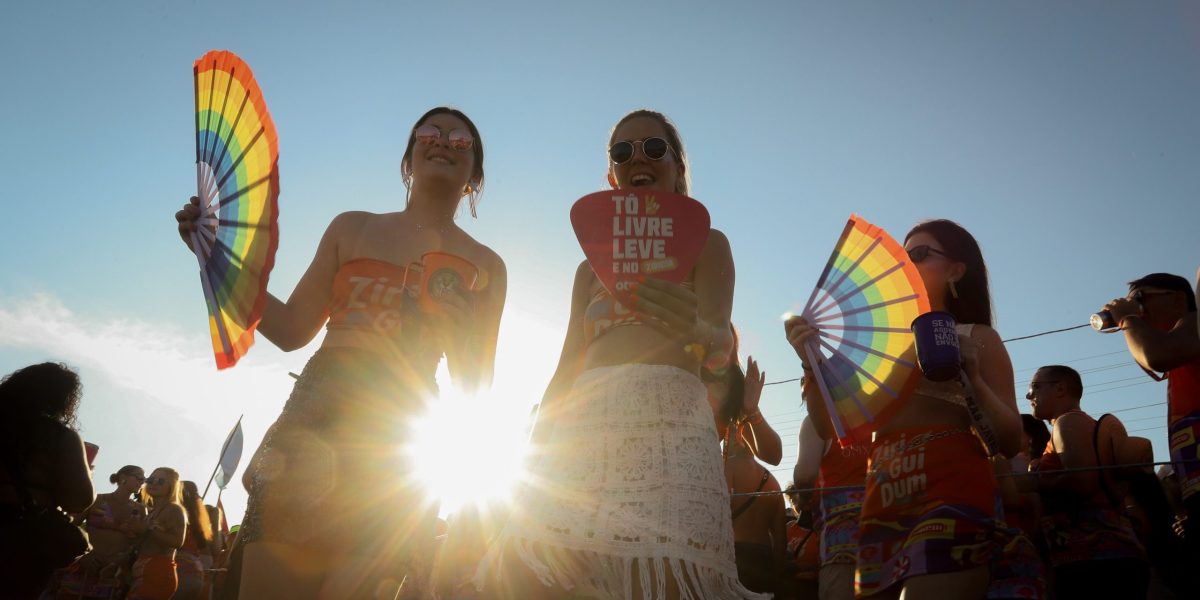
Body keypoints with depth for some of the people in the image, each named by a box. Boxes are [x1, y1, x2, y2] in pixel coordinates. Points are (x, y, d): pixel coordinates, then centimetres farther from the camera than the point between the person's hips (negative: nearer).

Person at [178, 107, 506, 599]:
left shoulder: (486, 267, 11)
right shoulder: (352, 228, 15)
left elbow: (472, 390, 9)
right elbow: (291, 329, 13)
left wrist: (458, 333, -11)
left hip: (400, 434, -1)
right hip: (315, 415, 1)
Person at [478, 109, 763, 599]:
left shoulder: (705, 244, 12)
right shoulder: (592, 267, 25)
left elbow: (720, 347, -4)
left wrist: (696, 330, -28)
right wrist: (534, 463, 14)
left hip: (666, 420, -4)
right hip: (584, 430, 4)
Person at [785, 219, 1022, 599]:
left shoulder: (978, 338, 11)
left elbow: (1010, 442, 2)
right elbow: (830, 428, 15)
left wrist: (973, 380, -14)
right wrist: (812, 362, 1)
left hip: (950, 496, -4)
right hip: (883, 505, 5)